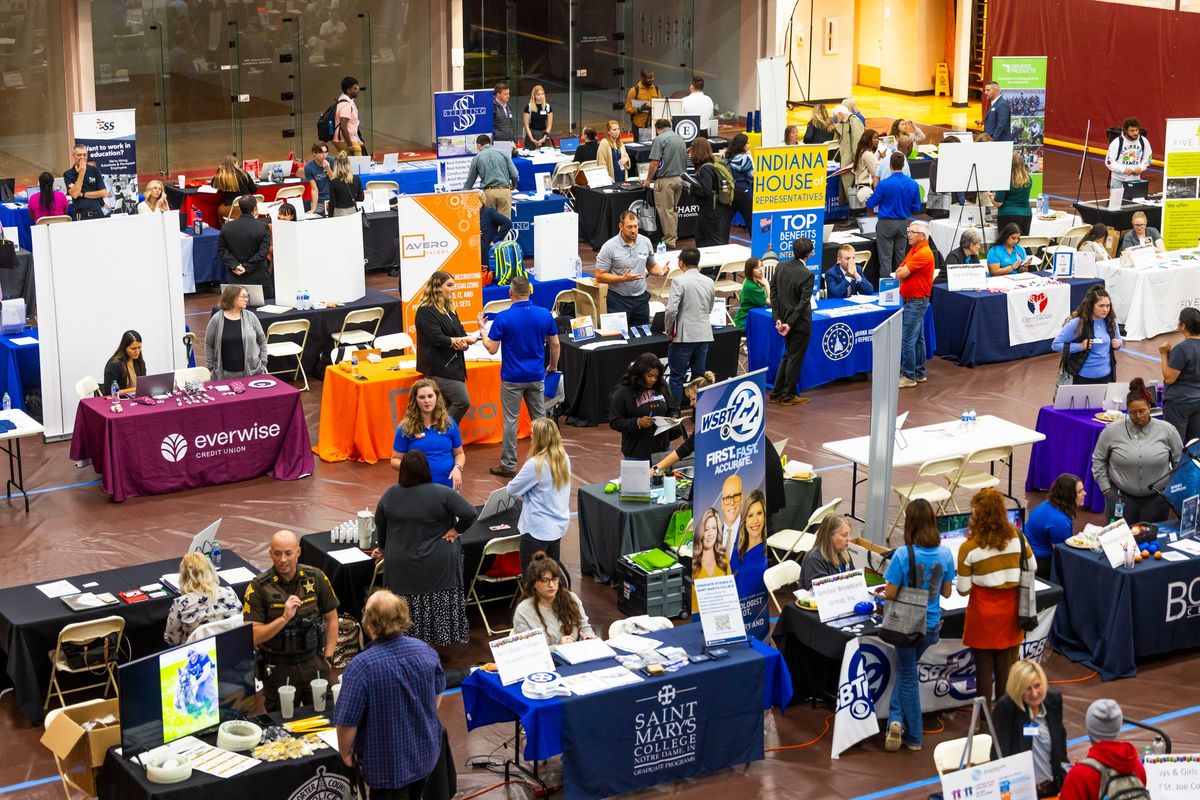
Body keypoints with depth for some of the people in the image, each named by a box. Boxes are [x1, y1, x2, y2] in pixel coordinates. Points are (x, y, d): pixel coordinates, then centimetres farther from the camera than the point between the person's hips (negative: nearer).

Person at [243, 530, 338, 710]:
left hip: (314, 662, 2)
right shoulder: (258, 587, -11)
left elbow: (331, 619, 10)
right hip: (278, 668, -2)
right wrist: (284, 618, -25)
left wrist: (328, 658, 4)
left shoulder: (315, 578, -2)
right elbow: (253, 637, -15)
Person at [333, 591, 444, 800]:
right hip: (426, 752, 5)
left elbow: (347, 721, -22)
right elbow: (438, 693, 7)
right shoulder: (426, 651, -10)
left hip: (388, 763, -5)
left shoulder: (361, 666, -28)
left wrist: (345, 753, -3)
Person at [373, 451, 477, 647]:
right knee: (439, 609, 10)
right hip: (439, 565, -2)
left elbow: (380, 525, 11)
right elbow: (471, 514, -20)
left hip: (402, 567, 2)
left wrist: (383, 548, 27)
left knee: (408, 610, 11)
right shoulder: (442, 493, -14)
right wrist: (456, 530, -4)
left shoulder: (389, 495, -2)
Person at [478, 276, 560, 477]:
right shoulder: (545, 315, -4)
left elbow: (492, 349, -10)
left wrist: (483, 329, 6)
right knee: (540, 418, 13)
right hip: (536, 376, 3)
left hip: (512, 378, -3)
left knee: (510, 420, 3)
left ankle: (508, 465, 5)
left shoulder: (503, 318, -14)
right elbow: (554, 344, 4)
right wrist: (553, 365, 21)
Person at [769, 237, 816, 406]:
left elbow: (773, 293, 0)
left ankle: (776, 393, 23)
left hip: (784, 318, 6)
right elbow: (803, 302, -21)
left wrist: (778, 318, 0)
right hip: (799, 322, -6)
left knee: (788, 355, 21)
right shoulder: (807, 275, -20)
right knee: (795, 358, 7)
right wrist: (790, 324, -16)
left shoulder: (780, 267, -2)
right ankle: (788, 396, 15)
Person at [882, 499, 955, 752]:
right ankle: (897, 719, 15)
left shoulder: (903, 555, -21)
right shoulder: (945, 554, -8)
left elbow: (890, 593, -16)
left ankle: (913, 736, 12)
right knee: (906, 671, 23)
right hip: (931, 625, 4)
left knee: (907, 675, 11)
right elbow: (946, 592, 2)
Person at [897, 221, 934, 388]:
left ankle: (908, 377, -5)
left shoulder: (923, 253, -19)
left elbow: (900, 274, -20)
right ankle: (919, 373, 22)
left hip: (916, 301, -10)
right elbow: (899, 272, 12)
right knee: (918, 338, 15)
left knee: (907, 339, -9)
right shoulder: (914, 250, 14)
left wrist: (902, 271, 1)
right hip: (911, 300, 10)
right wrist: (903, 270, -9)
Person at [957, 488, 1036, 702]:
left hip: (983, 609, -3)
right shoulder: (1017, 537, -7)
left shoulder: (969, 548, -16)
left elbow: (963, 590, -12)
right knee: (1004, 663, 15)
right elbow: (1033, 567, 8)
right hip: (1010, 606, 4)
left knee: (984, 665, 7)